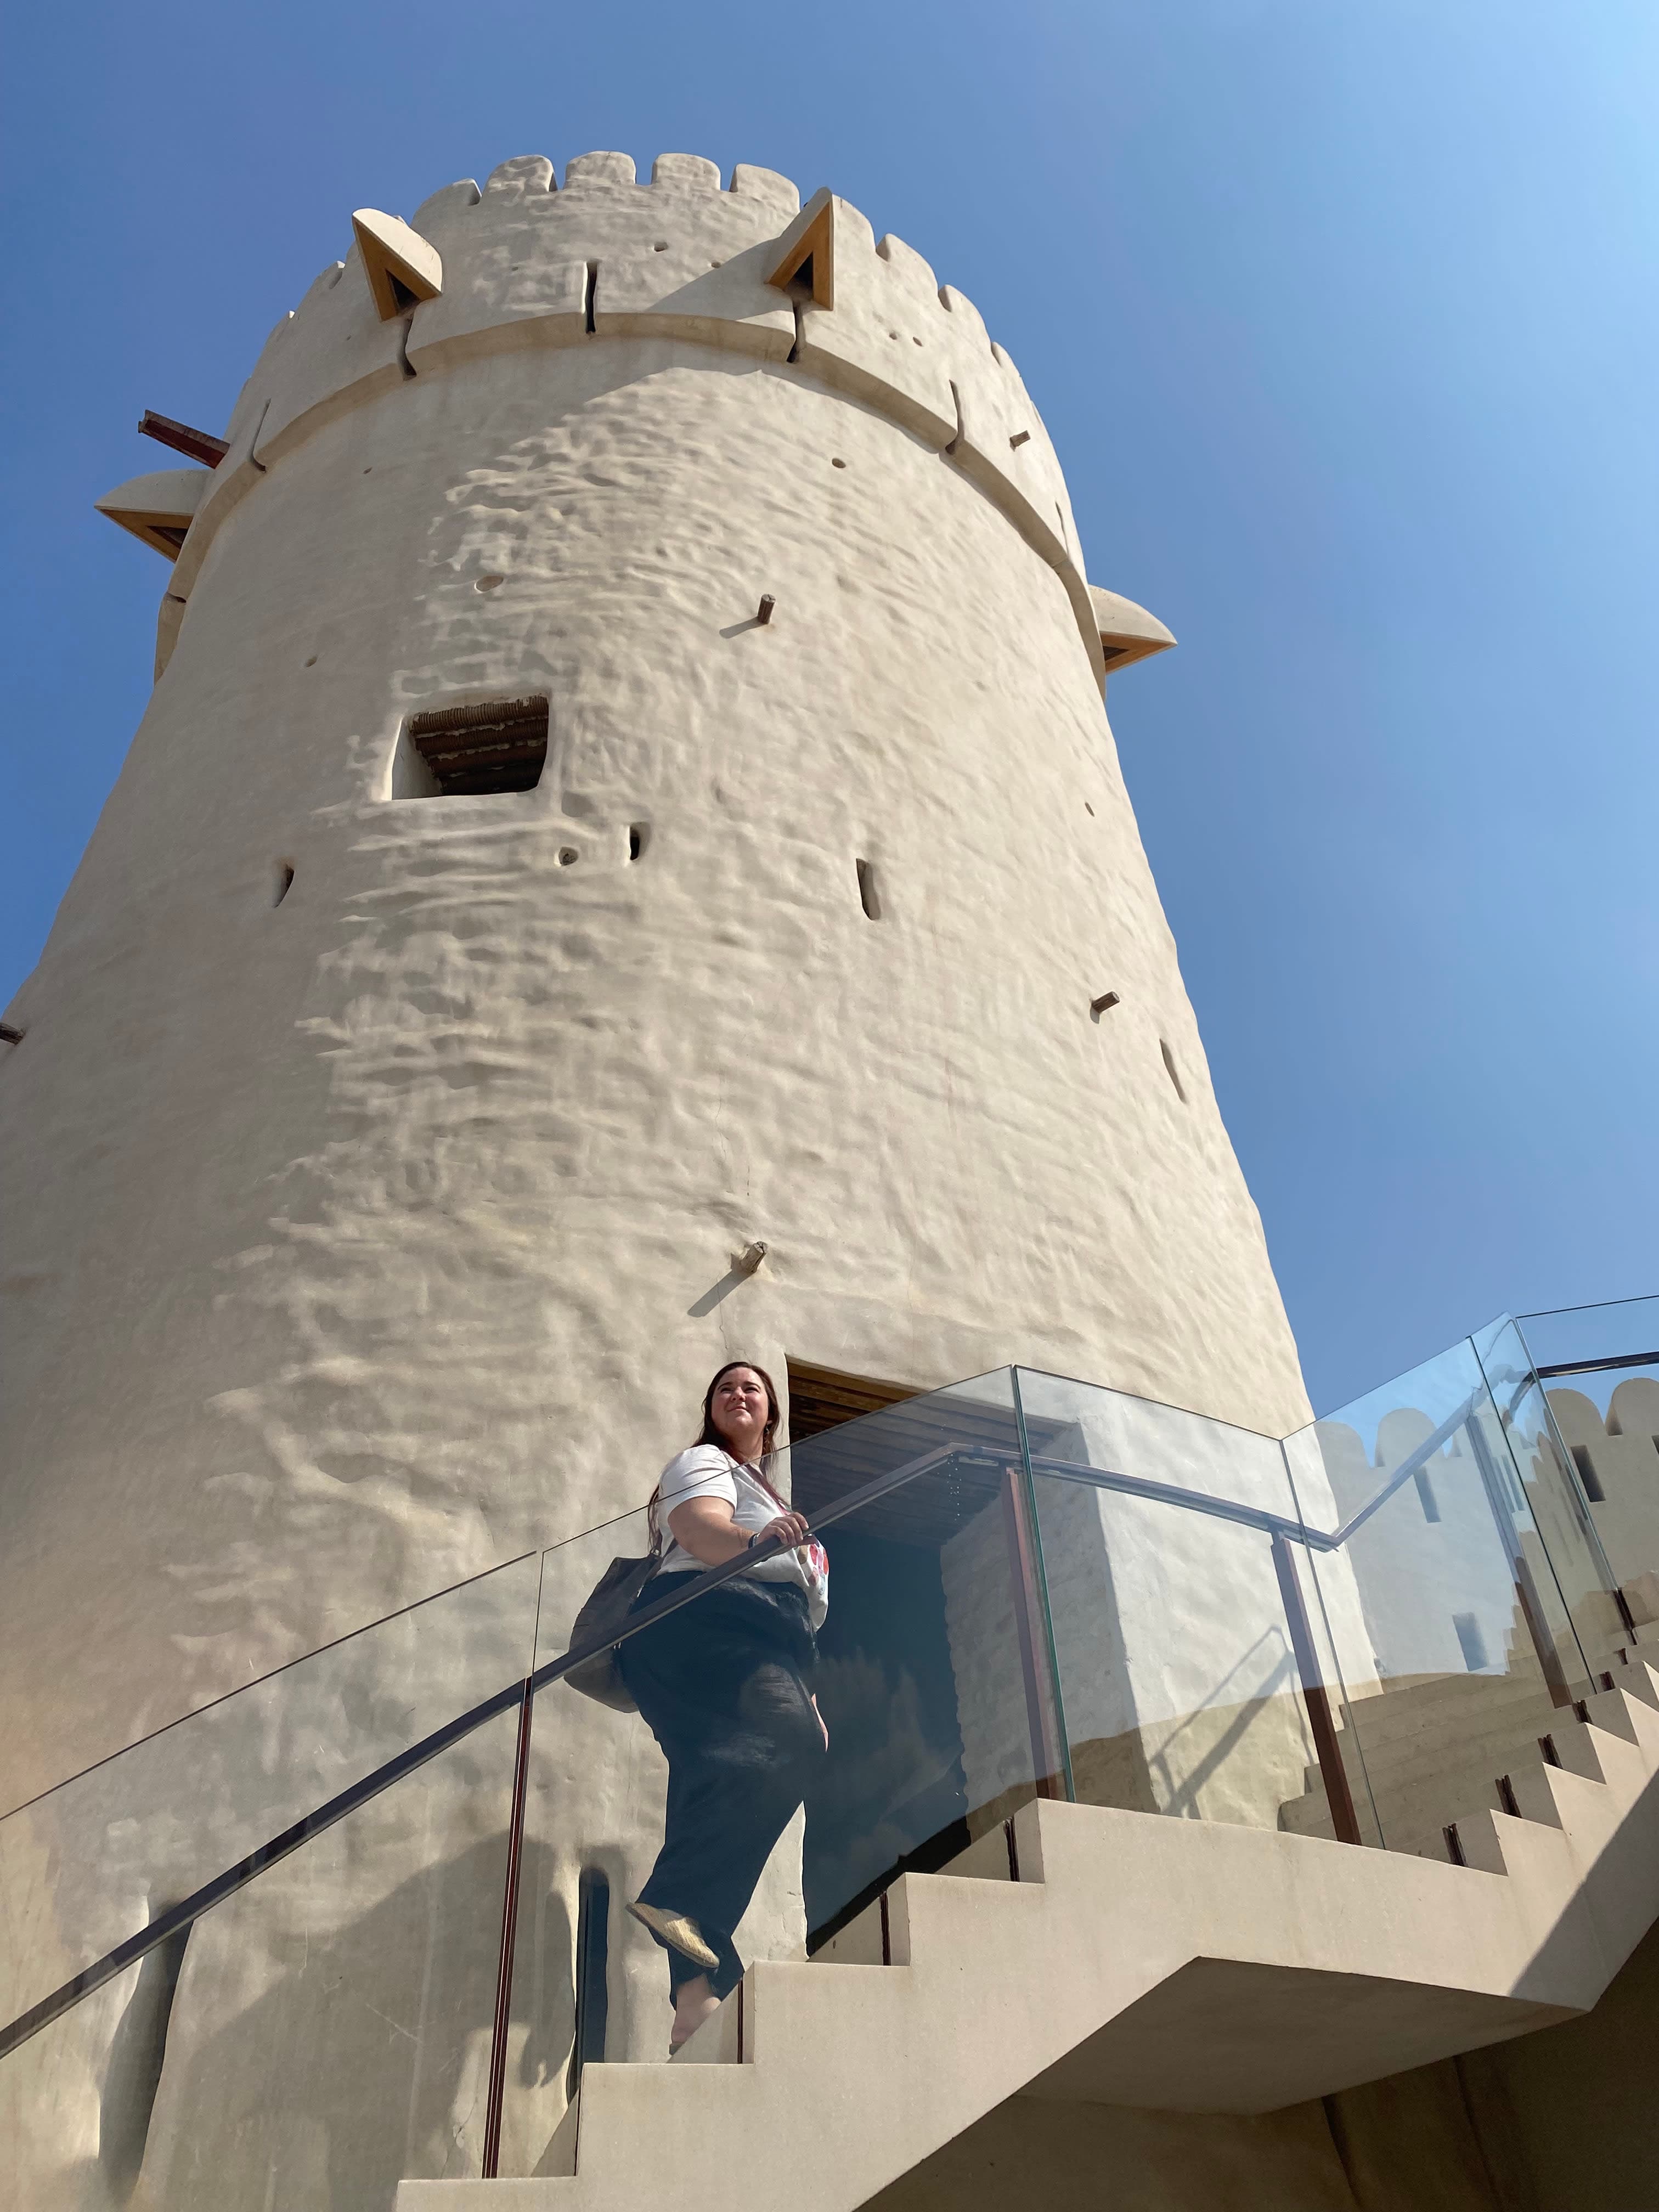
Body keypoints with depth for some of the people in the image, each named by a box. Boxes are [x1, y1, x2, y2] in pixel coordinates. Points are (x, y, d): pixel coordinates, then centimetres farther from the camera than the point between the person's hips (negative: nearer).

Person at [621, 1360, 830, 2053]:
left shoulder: (766, 1493, 40)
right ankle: (676, 1898, -44)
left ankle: (696, 1990, -18)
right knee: (788, 1738, -34)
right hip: (709, 1618, -8)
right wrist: (754, 1540, -31)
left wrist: (807, 1698, 31)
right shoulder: (703, 1463, 15)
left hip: (766, 1643, 8)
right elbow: (701, 1528, -9)